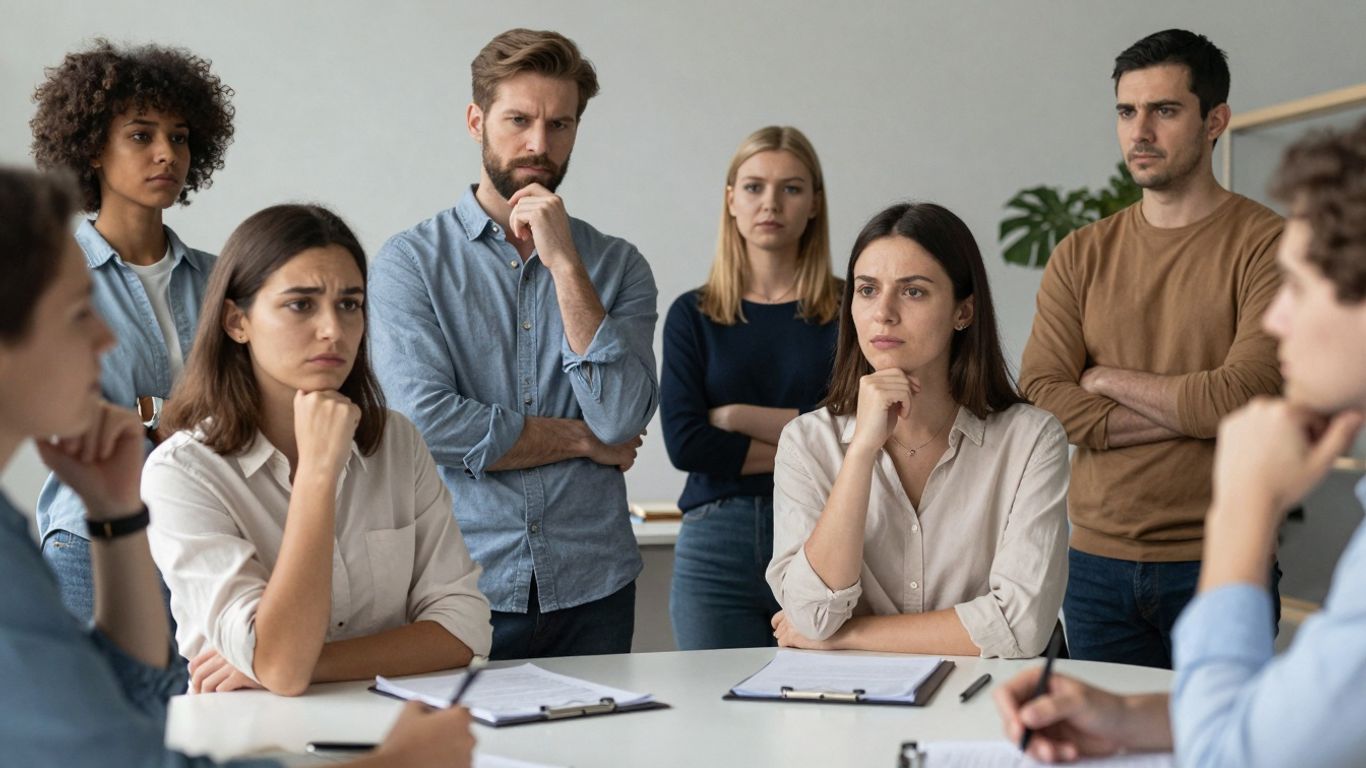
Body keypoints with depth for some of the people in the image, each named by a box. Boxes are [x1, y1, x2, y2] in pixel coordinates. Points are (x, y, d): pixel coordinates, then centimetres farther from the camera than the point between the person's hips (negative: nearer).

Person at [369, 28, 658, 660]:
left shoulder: (617, 266, 6)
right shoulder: (411, 261, -2)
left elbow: (622, 419, -9)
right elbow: (427, 420, -15)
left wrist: (564, 263, -12)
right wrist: (583, 440, -6)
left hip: (591, 590, 2)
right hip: (458, 587, -2)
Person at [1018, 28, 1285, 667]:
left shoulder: (1267, 245, -5)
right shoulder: (1081, 255, 8)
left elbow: (1240, 397, -17)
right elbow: (1041, 398, -4)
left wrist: (1105, 379, -3)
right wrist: (1191, 411, -11)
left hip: (1217, 565, -3)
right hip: (1096, 564, 4)